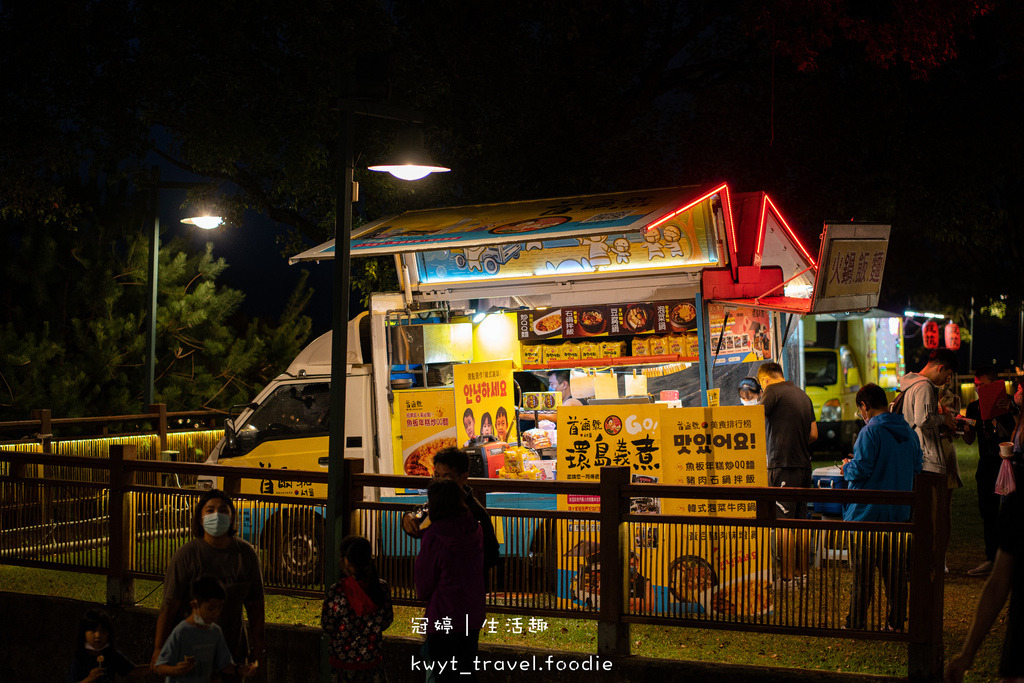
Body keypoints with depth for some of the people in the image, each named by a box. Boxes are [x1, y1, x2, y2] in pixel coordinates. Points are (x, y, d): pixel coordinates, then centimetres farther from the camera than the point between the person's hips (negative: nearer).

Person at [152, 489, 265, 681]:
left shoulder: (246, 553, 0)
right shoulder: (187, 555, -11)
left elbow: (254, 602, 6)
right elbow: (170, 605, -12)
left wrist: (258, 644, 6)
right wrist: (159, 648, -13)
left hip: (233, 649, 3)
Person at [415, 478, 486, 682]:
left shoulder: (434, 536, -18)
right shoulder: (474, 530, -2)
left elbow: (424, 583, -7)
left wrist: (423, 592, 15)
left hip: (443, 618, -6)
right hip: (472, 616, 6)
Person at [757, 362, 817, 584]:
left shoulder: (773, 391, -5)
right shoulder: (802, 394, 17)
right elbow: (813, 434, 18)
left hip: (782, 464, -8)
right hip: (803, 463, 8)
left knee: (783, 522, -6)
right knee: (800, 520, 13)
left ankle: (787, 577, -5)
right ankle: (802, 572, 19)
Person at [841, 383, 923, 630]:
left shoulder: (870, 432, -16)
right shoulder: (909, 433, 6)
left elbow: (860, 471, -20)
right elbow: (916, 468, 13)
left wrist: (847, 468, 0)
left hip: (867, 512, -6)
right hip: (899, 512, 6)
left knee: (862, 571, 1)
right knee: (895, 568, 13)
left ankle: (856, 623, 7)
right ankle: (897, 621, 17)